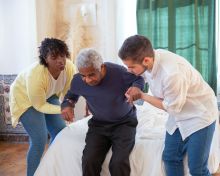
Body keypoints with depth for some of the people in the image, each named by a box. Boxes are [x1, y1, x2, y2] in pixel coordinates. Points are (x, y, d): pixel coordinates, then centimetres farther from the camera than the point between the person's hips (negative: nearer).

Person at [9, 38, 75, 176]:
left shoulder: (69, 67, -26)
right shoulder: (36, 75, -38)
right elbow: (39, 105, -25)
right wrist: (62, 109, -33)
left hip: (48, 97, 6)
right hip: (25, 98, -5)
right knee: (40, 140, -14)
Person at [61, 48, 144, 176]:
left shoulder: (119, 72, -23)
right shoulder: (78, 80, -12)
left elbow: (139, 79, -4)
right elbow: (72, 94, 11)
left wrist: (136, 87, -28)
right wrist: (67, 104, -11)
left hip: (124, 122, -3)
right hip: (99, 124, 3)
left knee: (118, 163, -26)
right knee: (89, 162, -21)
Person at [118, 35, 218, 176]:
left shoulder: (173, 74, -38)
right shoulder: (149, 57, -14)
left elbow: (171, 107, -20)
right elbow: (140, 75, 11)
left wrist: (141, 96, -13)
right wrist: (134, 91, -4)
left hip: (200, 115, -7)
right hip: (179, 115, 7)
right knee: (170, 158, 11)